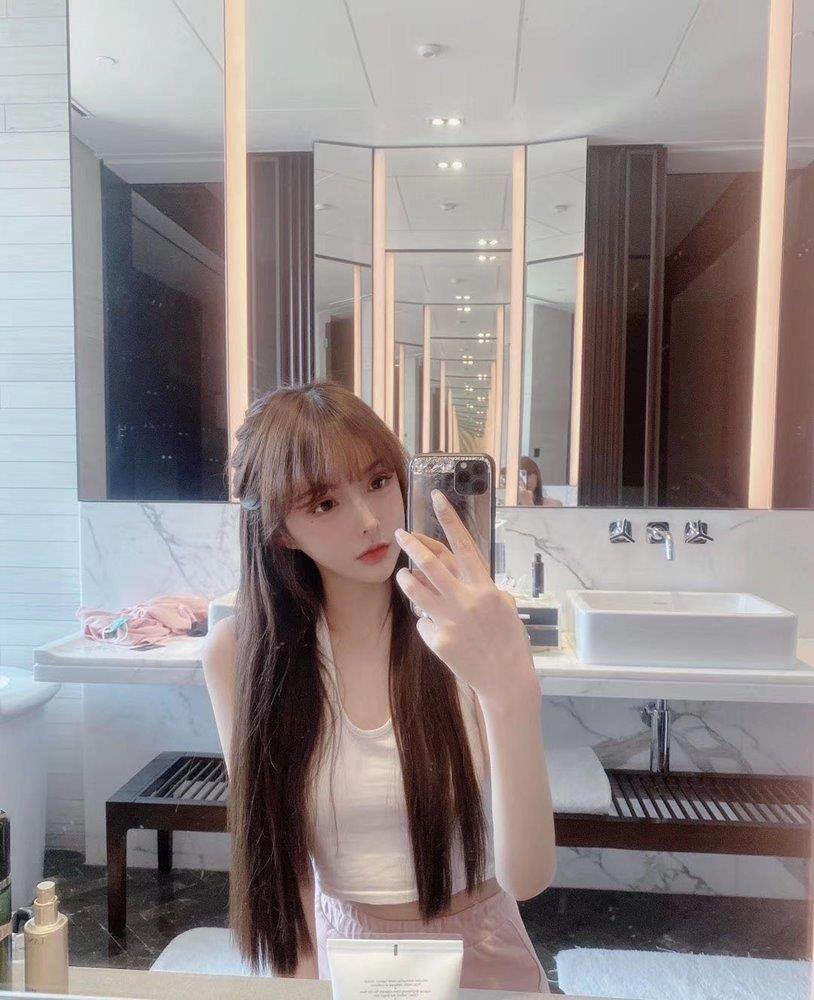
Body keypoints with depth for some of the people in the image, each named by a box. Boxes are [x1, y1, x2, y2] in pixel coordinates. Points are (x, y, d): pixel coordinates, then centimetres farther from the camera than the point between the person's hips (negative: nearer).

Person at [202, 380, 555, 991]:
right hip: (334, 956, 1)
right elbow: (276, 851, -1)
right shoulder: (240, 651, -10)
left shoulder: (470, 629, -14)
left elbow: (527, 877, -19)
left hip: (480, 958, 0)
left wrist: (510, 689, -33)